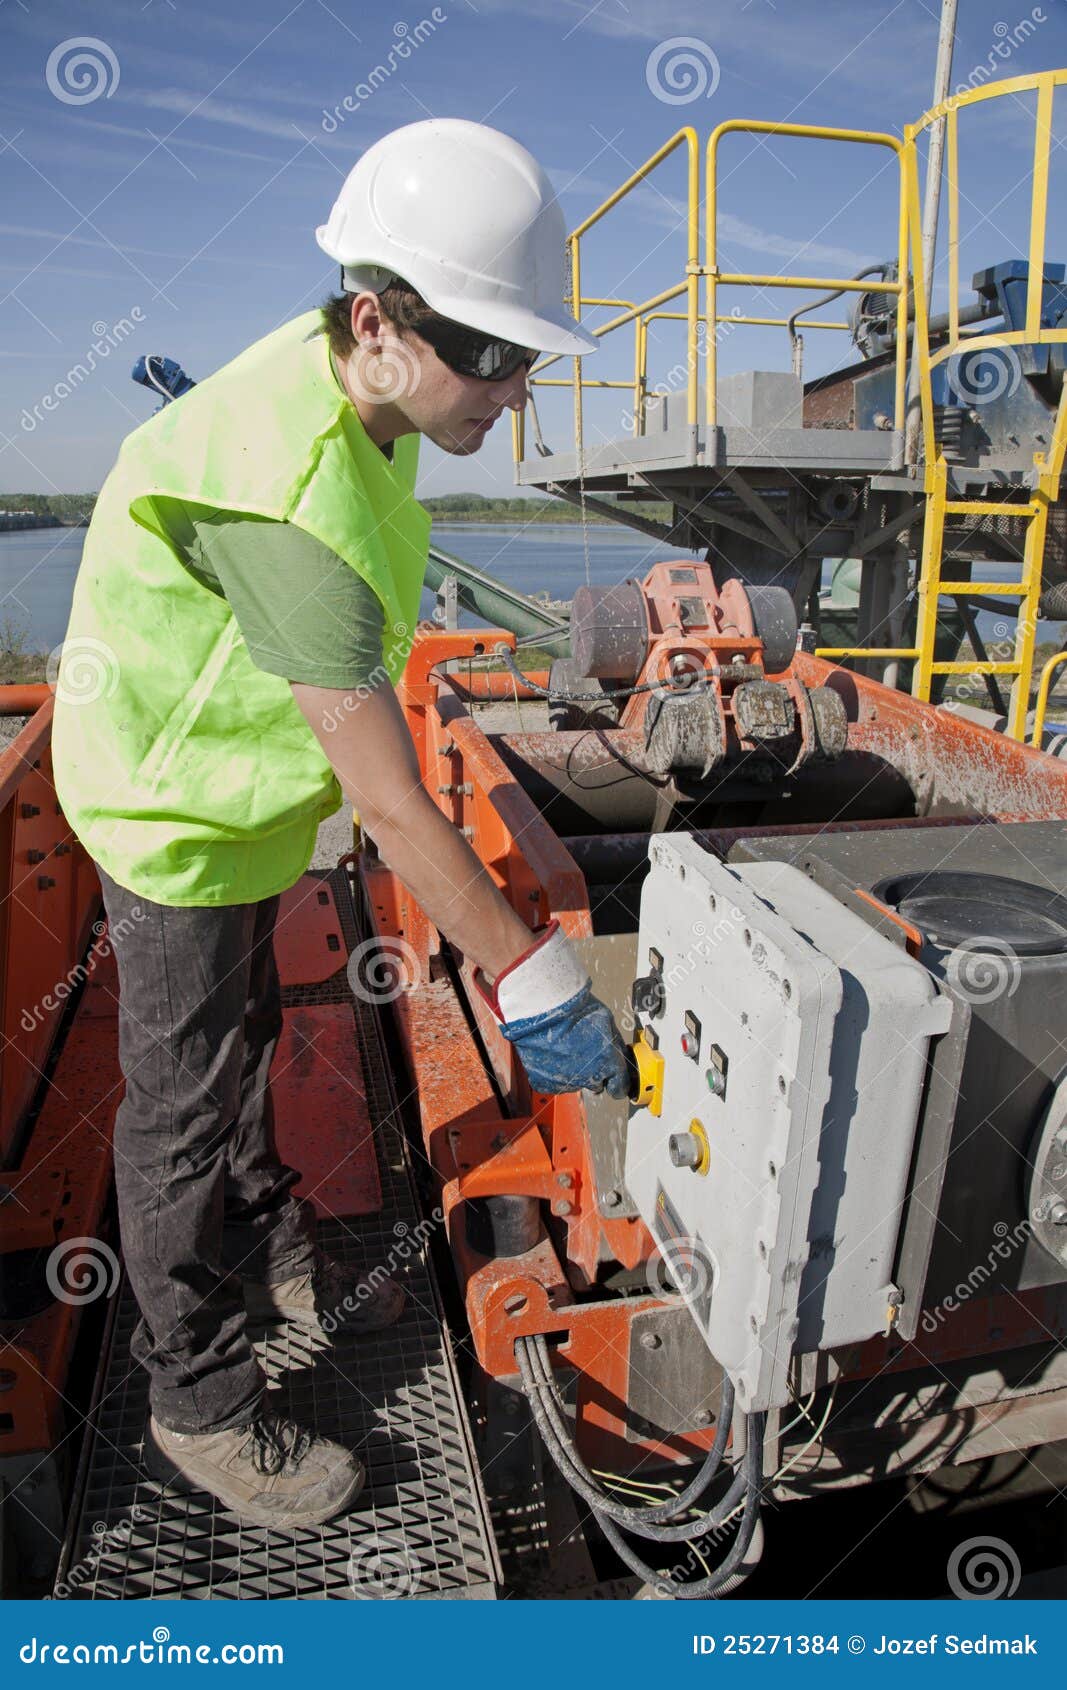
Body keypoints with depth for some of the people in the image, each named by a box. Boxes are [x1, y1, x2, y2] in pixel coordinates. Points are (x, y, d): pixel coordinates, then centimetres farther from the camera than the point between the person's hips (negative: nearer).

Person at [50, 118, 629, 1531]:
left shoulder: (334, 375, -5)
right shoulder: (296, 507, -36)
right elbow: (393, 807, -35)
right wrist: (533, 981, -27)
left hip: (238, 776, 9)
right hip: (179, 805, -9)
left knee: (244, 1034, 23)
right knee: (186, 1099, 5)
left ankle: (274, 1261, 48)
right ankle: (201, 1407, 27)